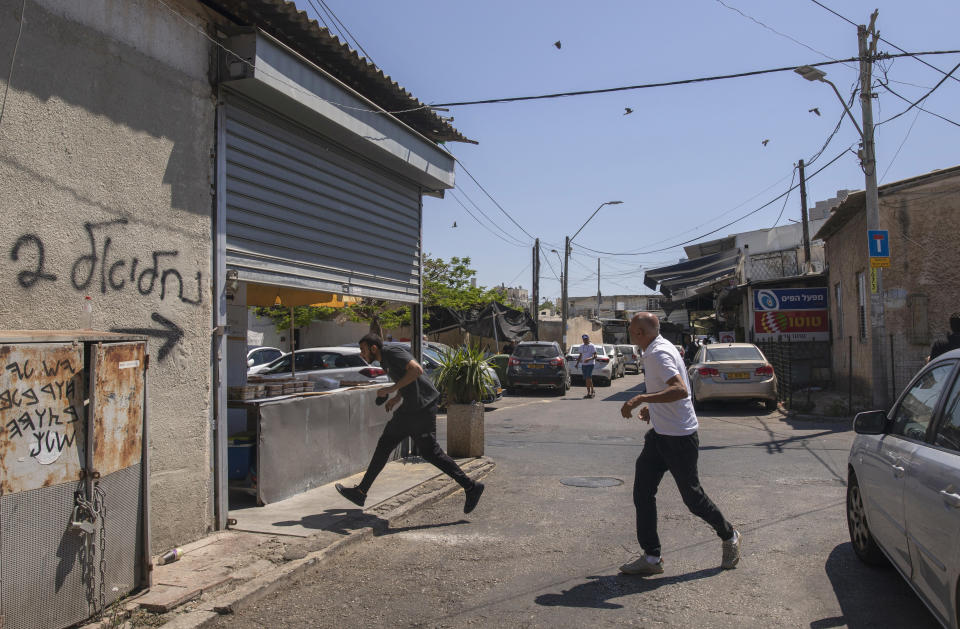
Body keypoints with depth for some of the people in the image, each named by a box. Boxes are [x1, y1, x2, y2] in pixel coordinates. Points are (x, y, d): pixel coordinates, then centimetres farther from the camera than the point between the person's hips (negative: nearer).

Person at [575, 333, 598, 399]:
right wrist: (577, 363, 13)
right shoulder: (581, 347, 16)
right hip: (584, 364, 7)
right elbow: (580, 355, 23)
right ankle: (589, 392, 12)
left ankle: (591, 392, -11)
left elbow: (595, 356, -10)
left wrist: (589, 359, -27)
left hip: (590, 364, -7)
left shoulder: (592, 346, -5)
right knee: (586, 379, 6)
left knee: (589, 378, -16)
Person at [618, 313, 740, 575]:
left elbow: (680, 390, -34)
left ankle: (729, 537, 30)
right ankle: (651, 557, 9)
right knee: (642, 492, 4)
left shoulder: (659, 353, -21)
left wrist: (641, 399, -37)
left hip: (679, 436, -10)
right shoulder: (657, 350, 11)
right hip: (661, 433, 10)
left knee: (692, 496, 5)